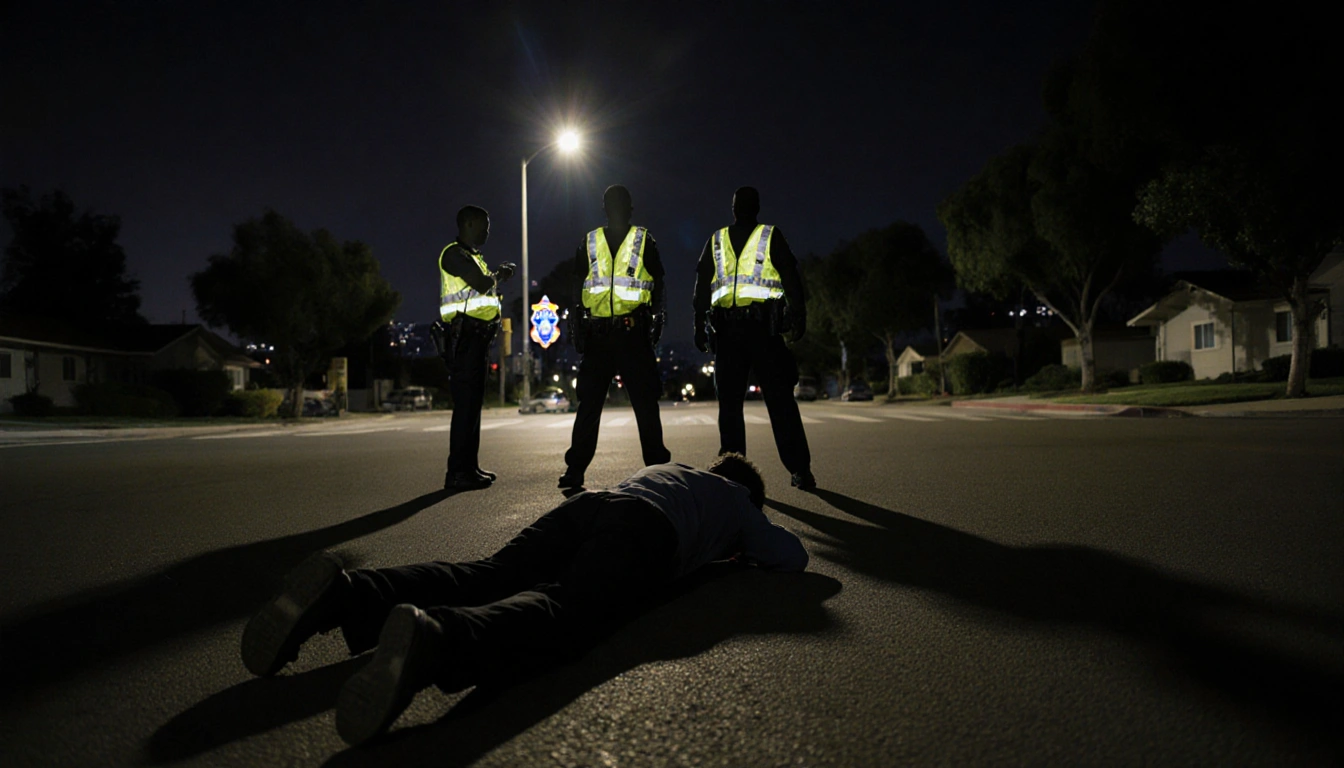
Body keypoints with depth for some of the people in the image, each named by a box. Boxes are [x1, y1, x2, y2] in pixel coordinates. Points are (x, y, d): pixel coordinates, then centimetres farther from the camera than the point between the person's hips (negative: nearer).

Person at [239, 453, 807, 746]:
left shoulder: (666, 468, 47)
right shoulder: (737, 501, 33)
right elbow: (793, 556, 34)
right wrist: (743, 552, 52)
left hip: (585, 503, 7)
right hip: (644, 531, -6)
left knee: (484, 579, -13)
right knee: (559, 611, -31)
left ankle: (344, 591, -36)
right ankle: (431, 637, -61)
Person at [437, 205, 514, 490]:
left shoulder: (471, 256, 23)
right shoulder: (454, 253, -8)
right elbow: (482, 284, -19)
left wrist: (499, 276, 10)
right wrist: (499, 275, 0)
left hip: (476, 336, 11)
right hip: (464, 335, -11)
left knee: (473, 402, 11)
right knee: (465, 402, -13)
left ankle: (470, 467, 17)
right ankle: (457, 472, -13)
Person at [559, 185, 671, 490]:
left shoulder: (644, 241, 7)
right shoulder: (589, 243, 12)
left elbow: (657, 285, 5)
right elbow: (577, 288, 12)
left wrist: (656, 321, -5)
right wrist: (578, 328, 4)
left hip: (633, 331, -1)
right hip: (597, 333, 2)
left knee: (645, 402, 1)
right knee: (589, 403, 3)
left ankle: (657, 467, 8)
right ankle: (575, 470, 7)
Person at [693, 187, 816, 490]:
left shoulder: (716, 241, 12)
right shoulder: (772, 236, 6)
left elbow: (702, 288, 10)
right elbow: (792, 280, 0)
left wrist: (700, 328, 12)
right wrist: (798, 318, 3)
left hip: (726, 329, 2)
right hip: (764, 326, -1)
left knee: (730, 402, 6)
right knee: (780, 400, 0)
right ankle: (800, 471, -2)